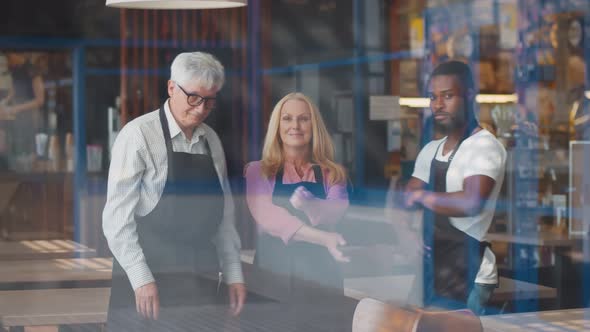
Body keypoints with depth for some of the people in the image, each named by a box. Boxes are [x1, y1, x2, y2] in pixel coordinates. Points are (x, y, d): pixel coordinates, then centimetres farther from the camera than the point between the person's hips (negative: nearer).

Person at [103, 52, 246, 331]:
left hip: (201, 279, 5)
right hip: (147, 280, -5)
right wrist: (141, 279, -17)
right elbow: (117, 216, -12)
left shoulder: (212, 140, 9)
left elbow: (224, 215, 13)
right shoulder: (139, 135, -9)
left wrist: (233, 275, 8)